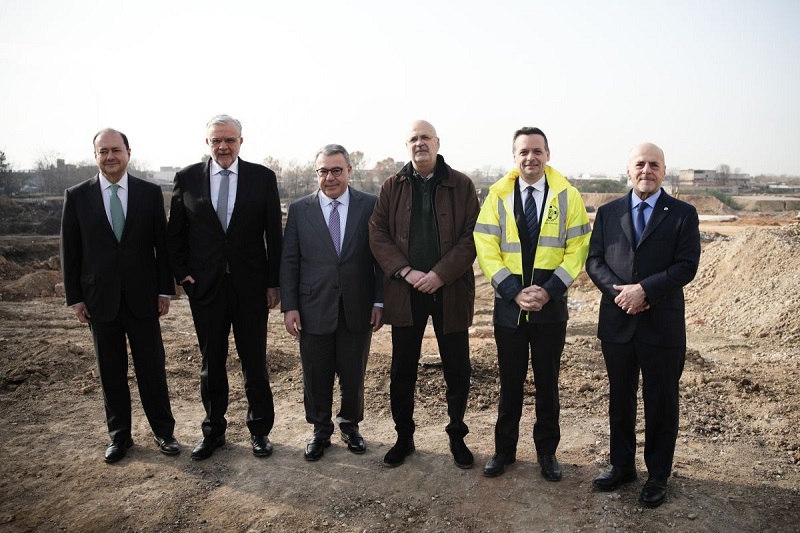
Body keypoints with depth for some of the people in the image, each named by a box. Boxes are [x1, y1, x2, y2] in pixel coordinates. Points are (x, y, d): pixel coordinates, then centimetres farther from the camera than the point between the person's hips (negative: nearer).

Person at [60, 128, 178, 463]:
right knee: (111, 372, 10)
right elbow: (70, 251, 3)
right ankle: (119, 436, 26)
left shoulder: (150, 193, 0)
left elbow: (162, 244, 2)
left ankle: (163, 432, 20)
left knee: (152, 368, 5)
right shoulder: (77, 196, 1)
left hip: (142, 297, 0)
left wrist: (165, 290, 0)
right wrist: (74, 298, 1)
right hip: (99, 299, 1)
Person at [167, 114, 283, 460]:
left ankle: (260, 429, 26)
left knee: (255, 362, 9)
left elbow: (274, 234, -1)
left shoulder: (262, 177, -1)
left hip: (251, 285, -1)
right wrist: (182, 273, 0)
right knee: (211, 363, 12)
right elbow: (175, 233, 9)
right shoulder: (187, 178, 2)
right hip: (205, 285, 1)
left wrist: (274, 282, -3)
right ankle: (213, 431, 29)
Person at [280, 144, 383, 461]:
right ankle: (320, 430, 33)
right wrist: (289, 306, -4)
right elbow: (289, 262, 2)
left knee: (353, 375, 14)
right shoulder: (299, 210, 2)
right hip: (314, 309, 1)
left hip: (357, 309, 0)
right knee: (316, 377, 12)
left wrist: (379, 301, -5)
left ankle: (350, 425, 37)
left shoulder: (370, 206, -1)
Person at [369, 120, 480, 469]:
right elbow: (377, 234, 0)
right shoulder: (392, 187, 6)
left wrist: (440, 274, -15)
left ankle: (457, 437, 28)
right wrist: (406, 272, -13)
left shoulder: (461, 185, 2)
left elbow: (472, 236, -5)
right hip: (404, 292, 1)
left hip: (450, 291, -1)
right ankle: (404, 437, 28)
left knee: (457, 370, 8)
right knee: (402, 370, 10)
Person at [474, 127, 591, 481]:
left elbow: (577, 249, -3)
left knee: (547, 382, 11)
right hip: (508, 305, 1)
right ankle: (504, 450, 27)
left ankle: (547, 451, 28)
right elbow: (486, 249, -4)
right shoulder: (498, 196, 1)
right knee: (510, 382, 12)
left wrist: (549, 291, -15)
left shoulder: (567, 196, 0)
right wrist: (515, 292, -14)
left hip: (551, 306, 0)